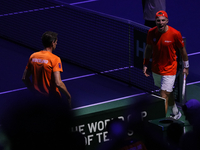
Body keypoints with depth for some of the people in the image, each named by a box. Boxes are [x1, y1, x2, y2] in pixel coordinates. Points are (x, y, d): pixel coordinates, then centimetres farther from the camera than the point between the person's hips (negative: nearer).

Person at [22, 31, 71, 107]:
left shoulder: (33, 56, 4)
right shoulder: (55, 59, -15)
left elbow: (24, 78, 10)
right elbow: (58, 83, -22)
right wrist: (68, 96, -9)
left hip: (37, 97, 6)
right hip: (52, 98, -6)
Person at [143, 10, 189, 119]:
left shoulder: (175, 34, -18)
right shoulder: (151, 32, -7)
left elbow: (182, 49, -4)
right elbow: (148, 48, 9)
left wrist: (186, 66, 4)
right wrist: (145, 64, 6)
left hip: (169, 69, -4)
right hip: (155, 69, 5)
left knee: (164, 96, -10)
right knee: (168, 93, 20)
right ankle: (176, 113, 41)